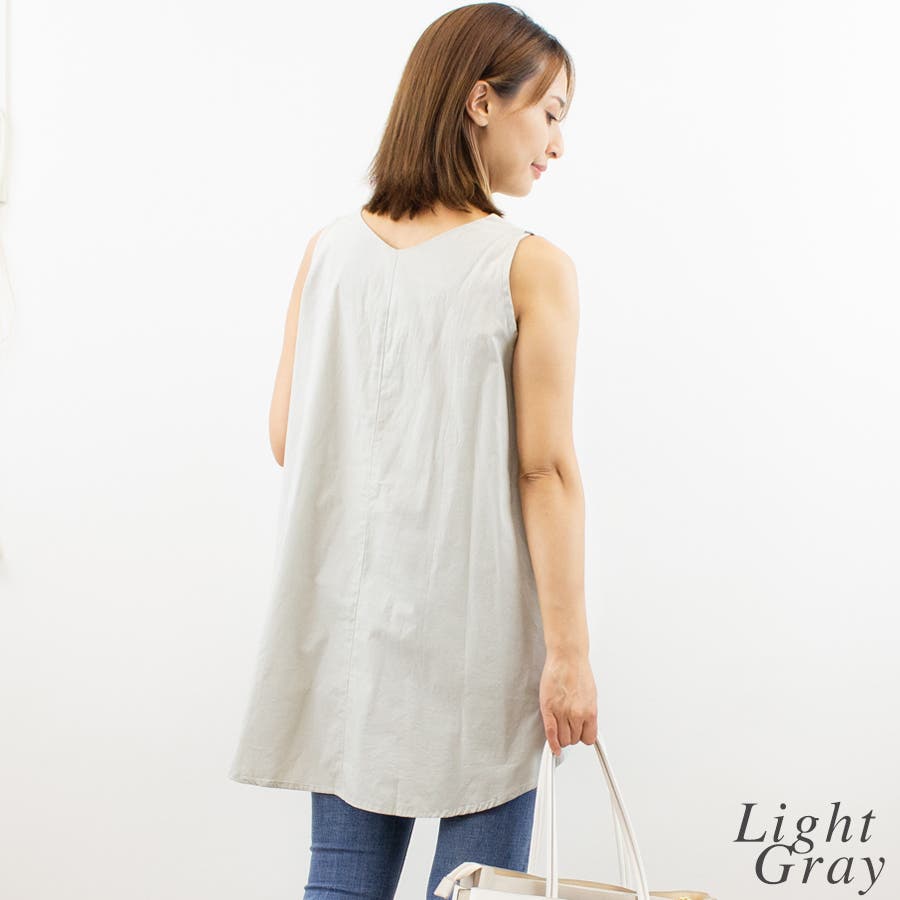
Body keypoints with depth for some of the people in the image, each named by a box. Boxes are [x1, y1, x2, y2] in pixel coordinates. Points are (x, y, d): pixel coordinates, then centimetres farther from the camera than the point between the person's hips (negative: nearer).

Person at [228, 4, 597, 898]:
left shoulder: (329, 250, 2)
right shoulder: (532, 267, -11)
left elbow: (286, 438, 5)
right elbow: (545, 468, -13)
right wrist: (569, 652, -8)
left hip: (349, 608, 4)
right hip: (479, 619, -4)